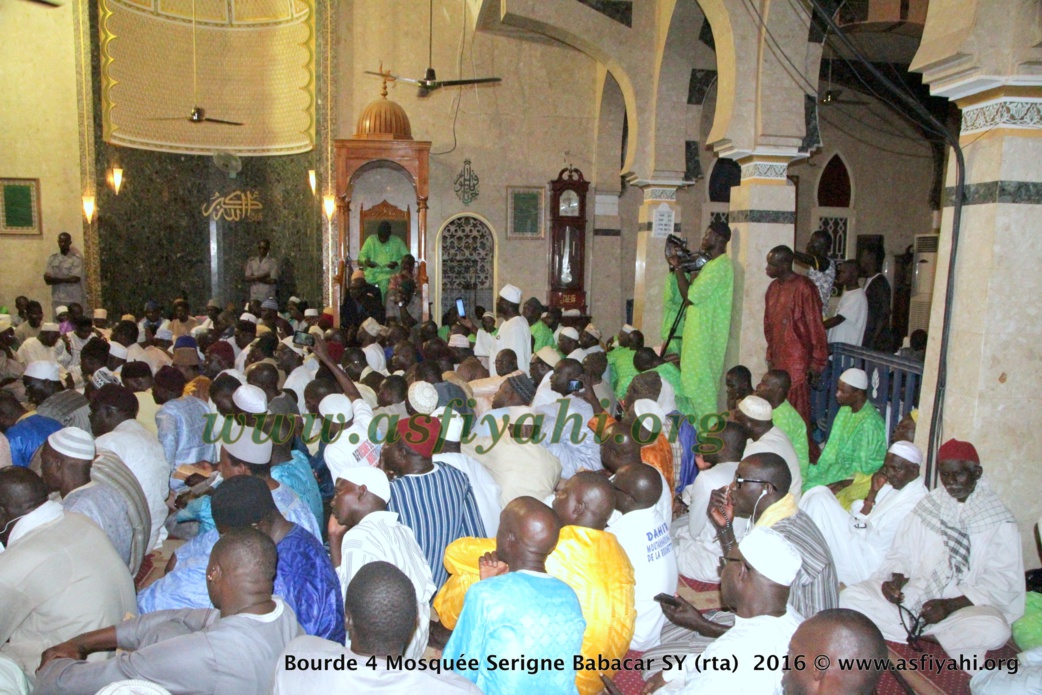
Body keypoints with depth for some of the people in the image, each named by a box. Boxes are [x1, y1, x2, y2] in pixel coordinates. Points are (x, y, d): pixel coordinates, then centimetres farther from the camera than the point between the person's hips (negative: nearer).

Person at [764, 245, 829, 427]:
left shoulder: (804, 288, -13)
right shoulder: (773, 287, 11)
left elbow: (815, 327, -12)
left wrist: (816, 363, -12)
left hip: (798, 361, -7)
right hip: (778, 359, 7)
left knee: (797, 411, -4)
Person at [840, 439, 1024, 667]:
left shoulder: (1000, 521, 2)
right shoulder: (928, 505, 13)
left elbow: (1003, 581, -7)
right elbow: (901, 553, 11)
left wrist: (951, 605, -20)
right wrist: (895, 579, -12)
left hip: (966, 604, -1)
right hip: (912, 594, 2)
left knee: (993, 630, -36)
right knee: (851, 597, -19)